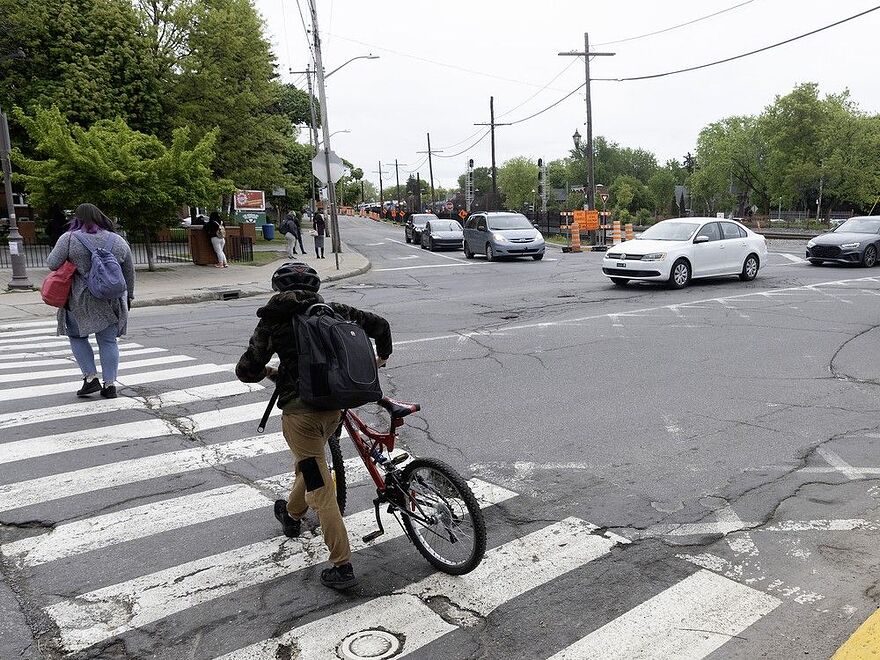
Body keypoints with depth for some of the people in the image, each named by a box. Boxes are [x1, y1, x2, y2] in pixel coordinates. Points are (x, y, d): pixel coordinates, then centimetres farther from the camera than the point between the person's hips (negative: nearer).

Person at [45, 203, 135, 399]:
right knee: (108, 340, 9)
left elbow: (52, 264, -5)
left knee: (77, 336, 16)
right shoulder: (118, 241, 5)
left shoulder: (70, 238, -6)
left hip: (82, 299, -2)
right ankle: (110, 384, 7)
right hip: (112, 300, 3)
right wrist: (128, 296, 20)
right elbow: (129, 272, 10)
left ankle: (90, 378, 9)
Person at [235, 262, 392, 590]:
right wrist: (382, 355, 31)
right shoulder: (331, 311, 7)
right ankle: (292, 514, 55)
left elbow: (245, 371, 2)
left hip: (299, 409, -5)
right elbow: (379, 324, 12)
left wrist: (267, 372, 25)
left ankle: (342, 566, 4)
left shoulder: (273, 321, -1)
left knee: (321, 490, 0)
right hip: (334, 405, 5)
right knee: (311, 462, 31)